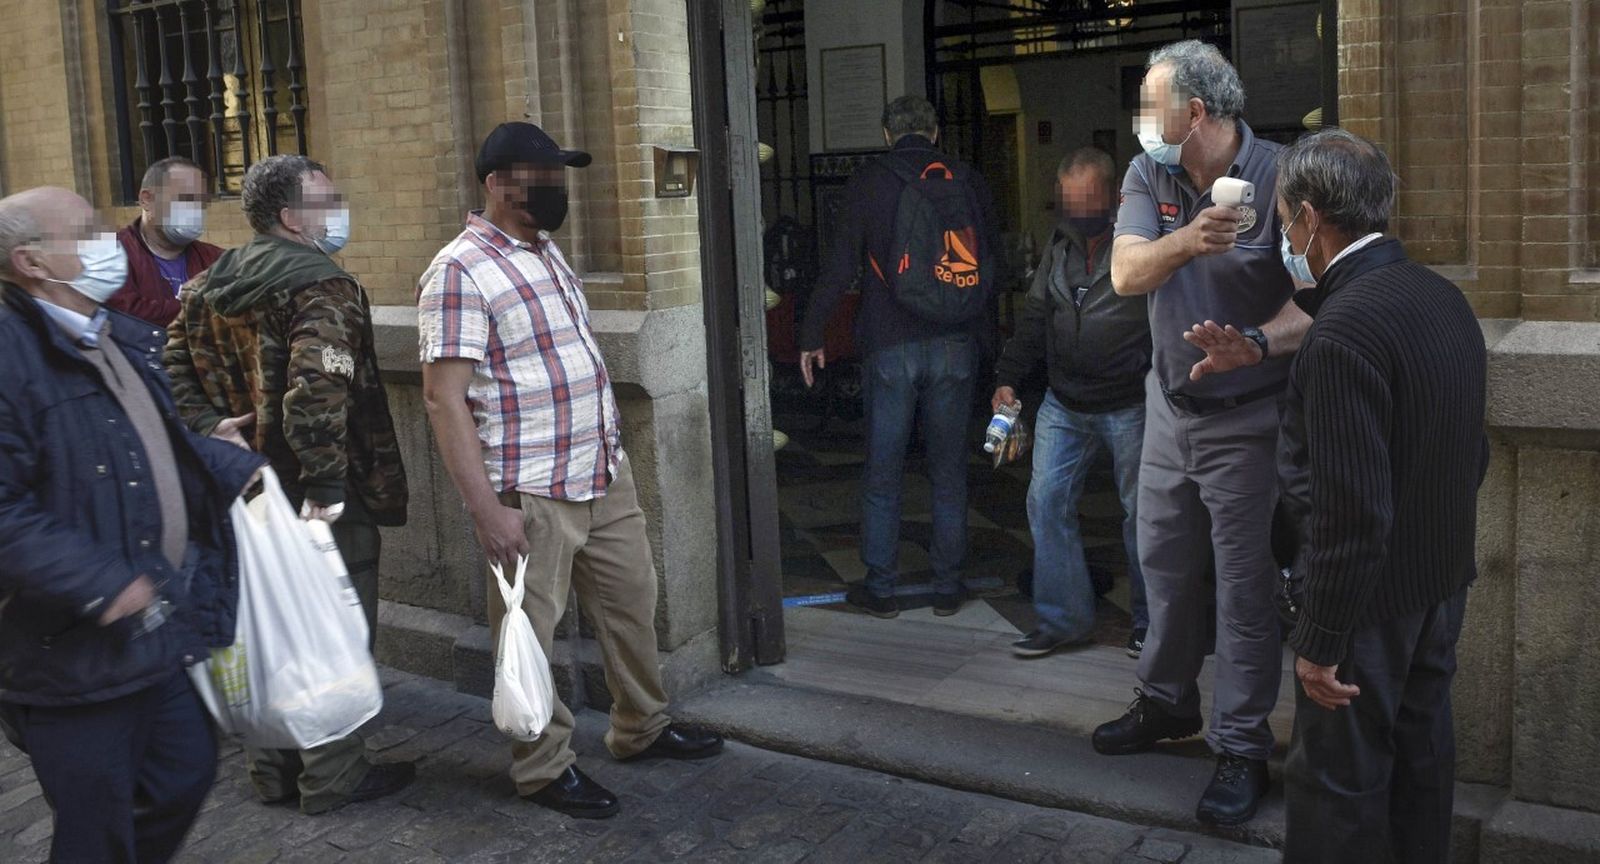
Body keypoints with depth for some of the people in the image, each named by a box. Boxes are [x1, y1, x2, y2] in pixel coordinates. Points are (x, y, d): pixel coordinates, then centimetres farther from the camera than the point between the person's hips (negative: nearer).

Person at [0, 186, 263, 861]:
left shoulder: (126, 341, 11)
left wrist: (246, 471, 12)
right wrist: (99, 584, -28)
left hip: (166, 623, 9)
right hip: (77, 650, -9)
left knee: (188, 771, 21)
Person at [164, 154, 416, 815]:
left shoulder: (207, 288, 9)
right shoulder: (322, 287, -17)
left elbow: (179, 376, 8)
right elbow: (317, 393, -30)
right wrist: (325, 485, -26)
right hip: (321, 501, -8)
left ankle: (272, 770, 31)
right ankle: (331, 778, 16)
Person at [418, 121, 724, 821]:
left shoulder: (546, 252, 11)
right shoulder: (460, 272, -16)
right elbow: (443, 399, -19)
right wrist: (487, 509, -22)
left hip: (606, 474, 9)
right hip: (530, 497, -9)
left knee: (632, 600, 18)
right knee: (529, 636, 5)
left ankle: (641, 728, 38)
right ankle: (544, 768, 23)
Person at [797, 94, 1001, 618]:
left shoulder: (868, 183, -2)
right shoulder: (968, 182, 6)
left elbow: (839, 268, -5)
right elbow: (994, 264, 12)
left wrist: (812, 336, 4)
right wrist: (979, 329, 22)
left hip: (890, 346, -2)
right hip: (956, 347, 3)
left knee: (882, 473, 6)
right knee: (949, 471, 10)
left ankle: (880, 588, 12)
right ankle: (947, 586, 16)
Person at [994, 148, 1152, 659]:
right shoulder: (1060, 248, 10)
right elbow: (1035, 319, 15)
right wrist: (1008, 378, 7)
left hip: (1130, 407, -6)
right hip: (1063, 406, 6)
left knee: (1142, 512, 6)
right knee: (1047, 502, 2)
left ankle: (1151, 622, 22)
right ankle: (1062, 619, 13)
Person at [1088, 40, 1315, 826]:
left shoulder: (1279, 180, -16)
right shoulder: (1148, 176, -3)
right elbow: (1126, 275, -17)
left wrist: (1253, 344, -39)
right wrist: (1188, 240, -36)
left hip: (1248, 421, -5)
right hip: (1169, 407, 6)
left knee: (1244, 585, 0)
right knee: (1163, 563, 18)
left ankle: (1242, 746, 13)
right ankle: (1167, 700, 38)